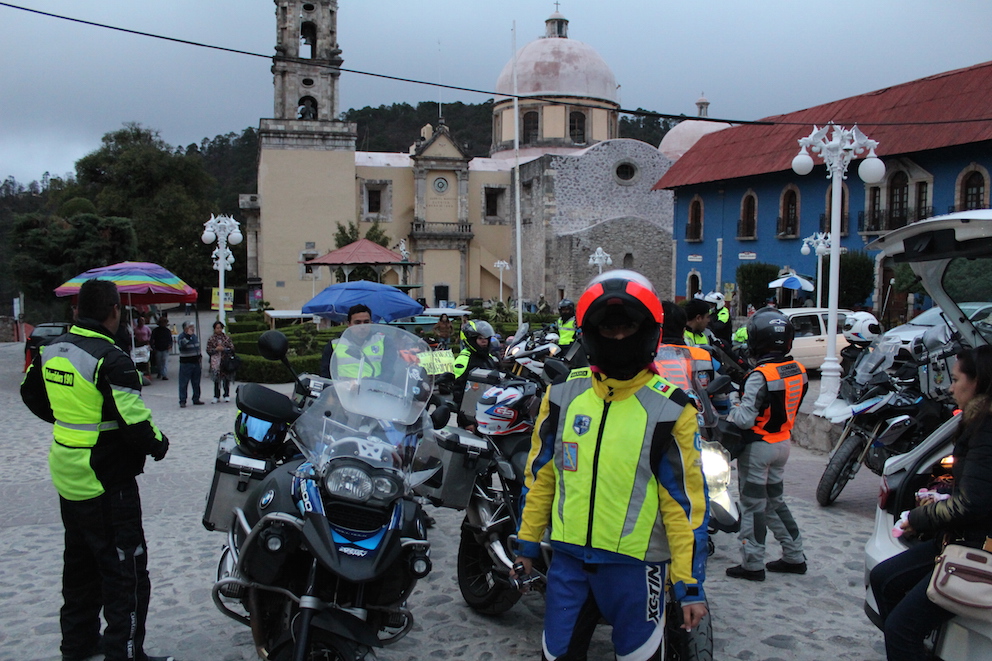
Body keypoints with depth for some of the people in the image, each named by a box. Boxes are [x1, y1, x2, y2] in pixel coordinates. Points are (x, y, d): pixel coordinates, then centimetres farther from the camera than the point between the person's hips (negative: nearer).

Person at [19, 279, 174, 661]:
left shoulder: (51, 351, 3)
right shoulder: (110, 360, -23)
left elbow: (32, 394, 19)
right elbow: (133, 421, -26)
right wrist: (158, 444, -7)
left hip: (67, 475, 9)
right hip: (107, 482, -9)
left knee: (80, 562, 22)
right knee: (125, 571, 0)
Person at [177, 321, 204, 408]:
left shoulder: (194, 336, 13)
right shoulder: (182, 336, -9)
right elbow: (181, 344, -31)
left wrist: (199, 356, 18)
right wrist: (188, 335, -31)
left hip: (196, 362, 7)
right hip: (185, 363, -7)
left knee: (196, 382, 12)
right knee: (184, 383, -4)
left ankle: (196, 399, 21)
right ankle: (182, 401, -1)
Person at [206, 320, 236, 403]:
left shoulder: (226, 337, 7)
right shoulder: (211, 339, 6)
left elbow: (232, 348, 4)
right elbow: (208, 350, 4)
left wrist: (224, 349, -10)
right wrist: (216, 349, -11)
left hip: (226, 360, 1)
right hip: (216, 361, 0)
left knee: (226, 378, 3)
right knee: (216, 379, 0)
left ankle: (226, 395, 12)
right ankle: (216, 396, 6)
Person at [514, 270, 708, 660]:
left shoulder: (670, 408, -8)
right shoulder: (562, 394, 2)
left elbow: (686, 500, -7)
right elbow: (541, 474, 10)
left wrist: (690, 584, -8)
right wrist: (527, 542, 12)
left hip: (636, 564, -3)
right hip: (568, 559, 3)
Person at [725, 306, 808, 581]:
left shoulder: (760, 376, -24)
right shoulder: (798, 371, 0)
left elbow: (745, 419, -27)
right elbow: (787, 408, 9)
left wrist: (732, 411, -8)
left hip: (758, 446, -7)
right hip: (783, 442, 7)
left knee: (754, 505, 3)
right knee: (775, 499, 20)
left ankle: (752, 565, 11)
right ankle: (794, 556, 27)